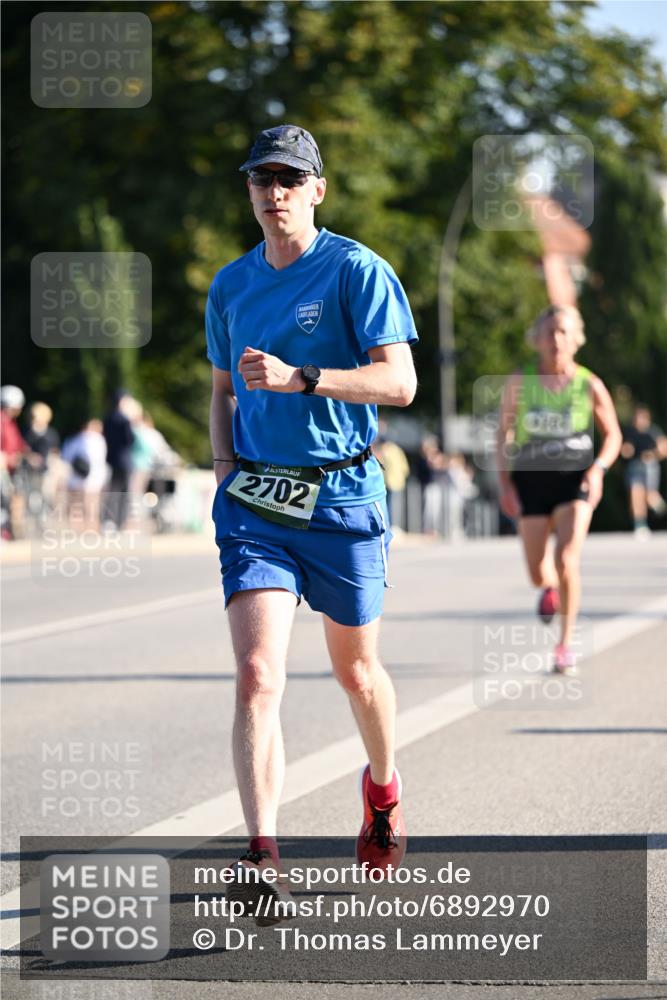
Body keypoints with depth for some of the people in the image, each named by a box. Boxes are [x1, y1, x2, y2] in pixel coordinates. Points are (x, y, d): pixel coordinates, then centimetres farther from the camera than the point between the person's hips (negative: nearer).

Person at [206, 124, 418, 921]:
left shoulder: (357, 272, -6)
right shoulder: (231, 285, 11)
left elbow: (399, 383, -14)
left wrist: (296, 377, -25)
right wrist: (225, 467, 6)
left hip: (342, 496, -2)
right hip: (255, 502, 2)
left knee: (355, 669, 14)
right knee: (257, 675, -14)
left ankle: (382, 789, 44)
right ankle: (261, 859, -21)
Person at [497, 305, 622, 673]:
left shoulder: (589, 385, -5)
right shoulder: (518, 383, -3)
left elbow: (613, 435, 6)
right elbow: (504, 434, 7)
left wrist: (599, 467, -12)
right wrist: (505, 483, -1)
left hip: (575, 480, -2)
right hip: (532, 479, 2)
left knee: (567, 560, -19)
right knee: (538, 574, 4)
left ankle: (565, 645, -5)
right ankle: (550, 587, 45)